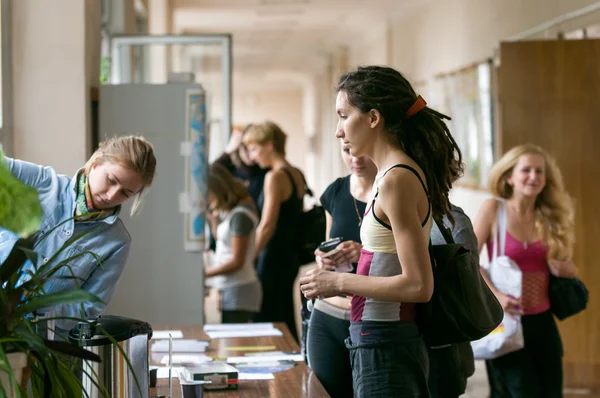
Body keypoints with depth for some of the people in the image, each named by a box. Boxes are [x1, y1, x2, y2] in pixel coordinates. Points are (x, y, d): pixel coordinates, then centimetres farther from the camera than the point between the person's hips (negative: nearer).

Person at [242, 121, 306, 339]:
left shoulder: (275, 176, -13)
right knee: (285, 320, 12)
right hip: (291, 255, 9)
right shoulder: (297, 174, 12)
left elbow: (267, 225, -18)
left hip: (274, 257, -9)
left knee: (265, 320, -6)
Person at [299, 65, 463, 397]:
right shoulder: (395, 173, 11)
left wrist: (339, 282, -14)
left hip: (383, 347, -9)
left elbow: (418, 285, -21)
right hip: (384, 343, 9)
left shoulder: (396, 180, -17)